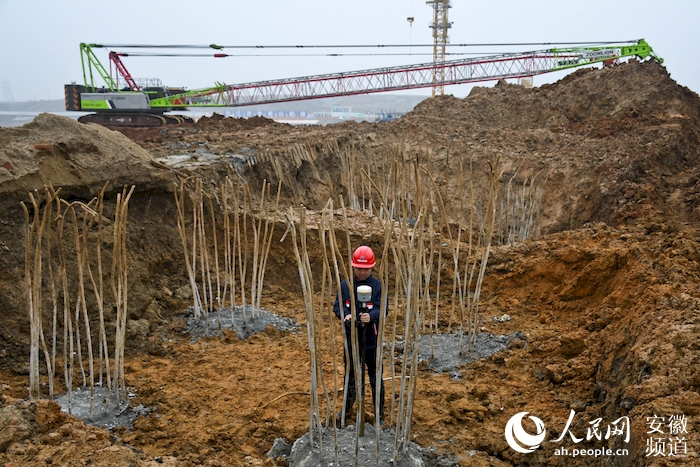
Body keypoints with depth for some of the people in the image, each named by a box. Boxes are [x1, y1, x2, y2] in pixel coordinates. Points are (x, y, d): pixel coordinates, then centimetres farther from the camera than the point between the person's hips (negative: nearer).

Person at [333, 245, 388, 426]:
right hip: (351, 338, 3)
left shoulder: (378, 286, -9)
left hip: (371, 339, -3)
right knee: (350, 373, 20)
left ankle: (380, 413, 18)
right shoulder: (345, 285, -2)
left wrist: (371, 316, -36)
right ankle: (348, 406, 40)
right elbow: (337, 305, -5)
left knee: (375, 376, 3)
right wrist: (345, 315, -26)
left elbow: (383, 309, -15)